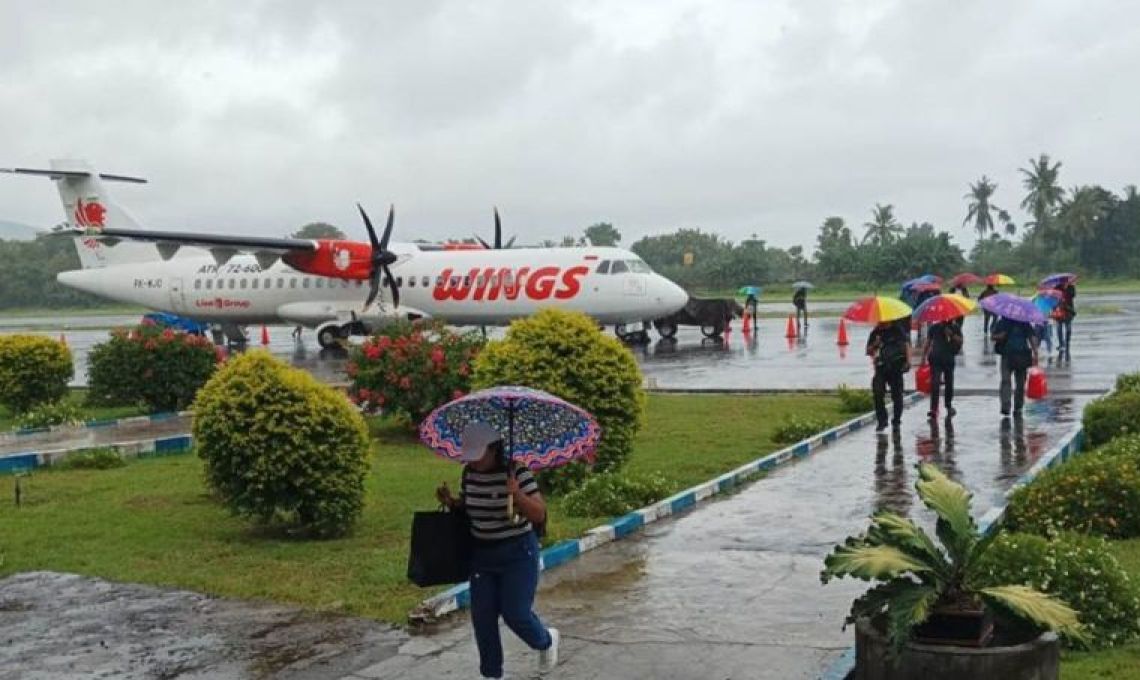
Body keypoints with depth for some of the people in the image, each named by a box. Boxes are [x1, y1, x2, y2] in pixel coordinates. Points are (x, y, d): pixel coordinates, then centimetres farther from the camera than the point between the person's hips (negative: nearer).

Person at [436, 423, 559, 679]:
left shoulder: (517, 472, -17)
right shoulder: (468, 473, 0)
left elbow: (539, 515, -18)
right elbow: (465, 507, 16)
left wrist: (517, 495, -35)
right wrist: (450, 502, -6)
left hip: (518, 553, -5)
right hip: (482, 553, 5)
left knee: (515, 613, -5)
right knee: (482, 615, 4)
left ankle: (547, 641, 29)